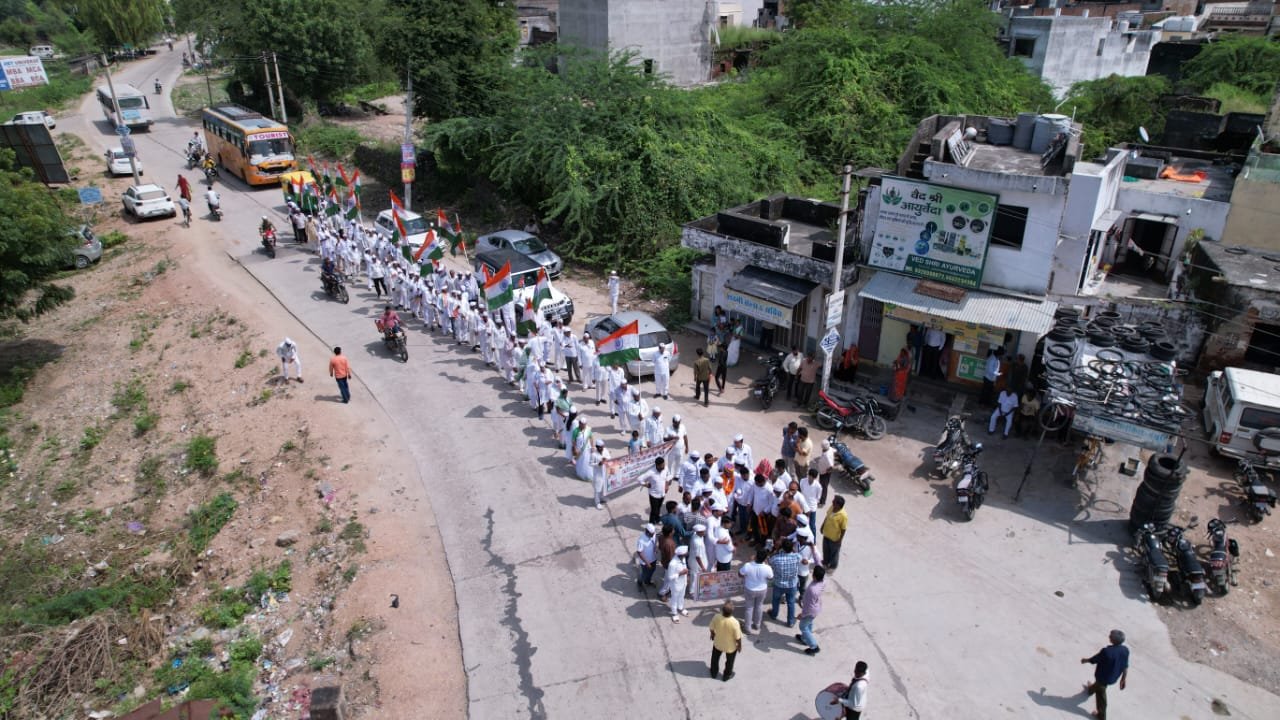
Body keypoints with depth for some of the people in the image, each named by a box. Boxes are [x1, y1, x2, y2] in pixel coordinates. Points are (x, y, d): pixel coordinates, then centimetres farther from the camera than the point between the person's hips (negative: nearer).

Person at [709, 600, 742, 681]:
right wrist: (739, 645, -2)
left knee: (715, 658, 32)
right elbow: (738, 637, -22)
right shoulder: (735, 622, -37)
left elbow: (712, 629, -9)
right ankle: (727, 676, 51)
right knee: (729, 661, 28)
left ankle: (714, 673, 54)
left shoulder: (716, 618, -29)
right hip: (731, 646, -2)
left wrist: (712, 635, 13)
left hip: (718, 643, 2)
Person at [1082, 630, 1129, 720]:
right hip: (1114, 676, 7)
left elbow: (1094, 660, -19)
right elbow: (1125, 666, -5)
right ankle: (1090, 689, 67)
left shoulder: (1106, 651, -37)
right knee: (1099, 685, 37)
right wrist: (1124, 679, 11)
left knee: (1101, 695, 17)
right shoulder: (1125, 650, -19)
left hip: (1104, 677, -7)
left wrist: (1085, 660, 3)